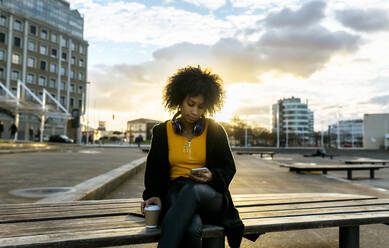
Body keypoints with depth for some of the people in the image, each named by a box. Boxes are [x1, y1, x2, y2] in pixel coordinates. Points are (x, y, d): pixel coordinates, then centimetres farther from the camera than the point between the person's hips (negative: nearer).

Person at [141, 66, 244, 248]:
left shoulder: (215, 131, 5)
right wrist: (155, 195, -7)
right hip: (175, 193, 0)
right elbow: (154, 171, 12)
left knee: (192, 191, -40)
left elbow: (228, 168, 10)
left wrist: (212, 177, -12)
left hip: (210, 194, 0)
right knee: (192, 227, -37)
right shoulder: (162, 132, 7)